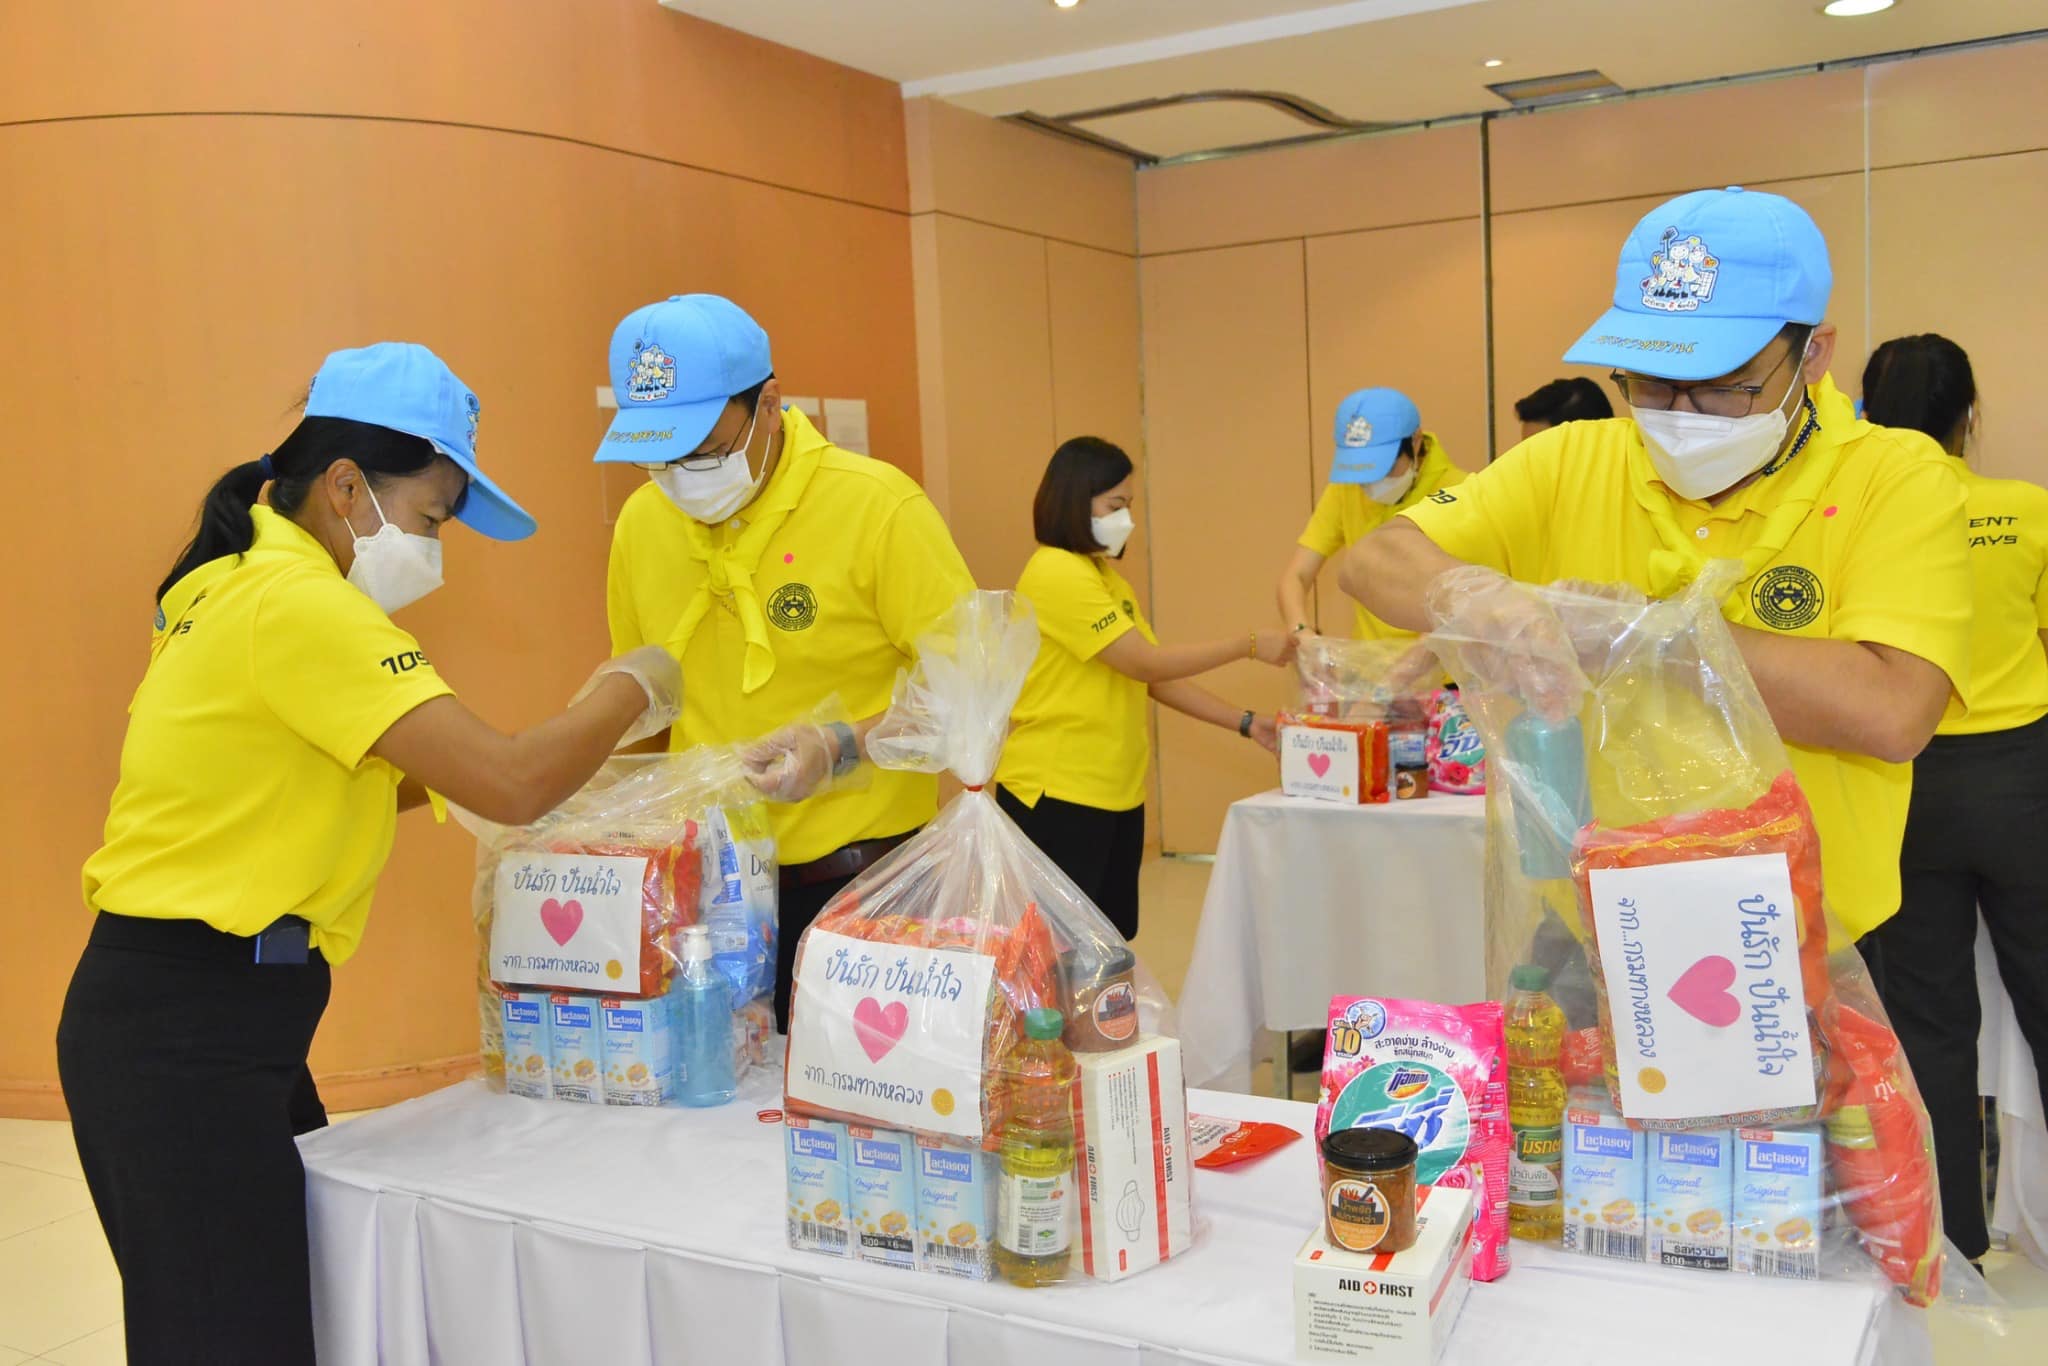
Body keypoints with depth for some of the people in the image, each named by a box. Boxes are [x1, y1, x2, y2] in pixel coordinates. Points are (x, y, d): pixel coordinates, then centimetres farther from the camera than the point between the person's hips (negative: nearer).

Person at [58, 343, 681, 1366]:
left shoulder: (240, 582, 11)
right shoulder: (298, 601, -19)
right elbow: (510, 787, -24)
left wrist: (436, 778, 8)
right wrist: (630, 692, -8)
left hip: (211, 1016, 10)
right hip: (184, 1032, -10)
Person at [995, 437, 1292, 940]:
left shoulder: (1109, 577, 15)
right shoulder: (1056, 572, -15)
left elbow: (1156, 679, 12)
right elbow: (1147, 663, -17)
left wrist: (1245, 723, 4)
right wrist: (1249, 645, -11)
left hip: (1116, 792, 9)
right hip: (1056, 794, -9)